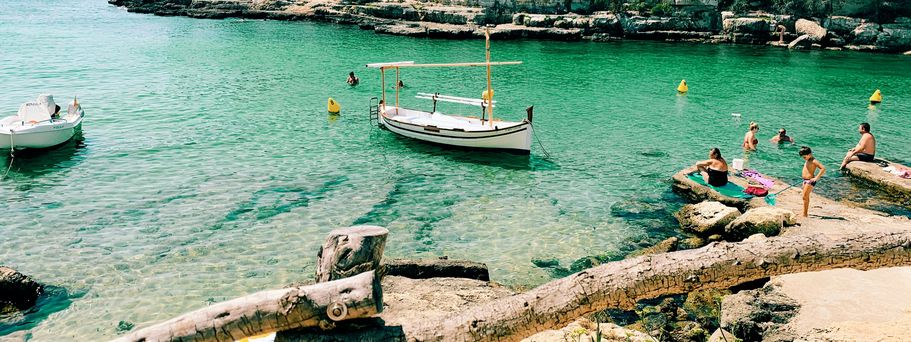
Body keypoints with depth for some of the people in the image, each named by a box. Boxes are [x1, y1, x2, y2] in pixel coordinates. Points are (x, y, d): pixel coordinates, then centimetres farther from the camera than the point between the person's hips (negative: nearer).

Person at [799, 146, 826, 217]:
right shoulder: (807, 160, 10)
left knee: (805, 197, -9)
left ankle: (805, 214, -4)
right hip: (805, 180, 9)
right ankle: (805, 212, 26)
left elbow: (823, 169, -25)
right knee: (806, 197, 16)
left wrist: (816, 178, -27)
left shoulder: (814, 161, -17)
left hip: (810, 181, -9)